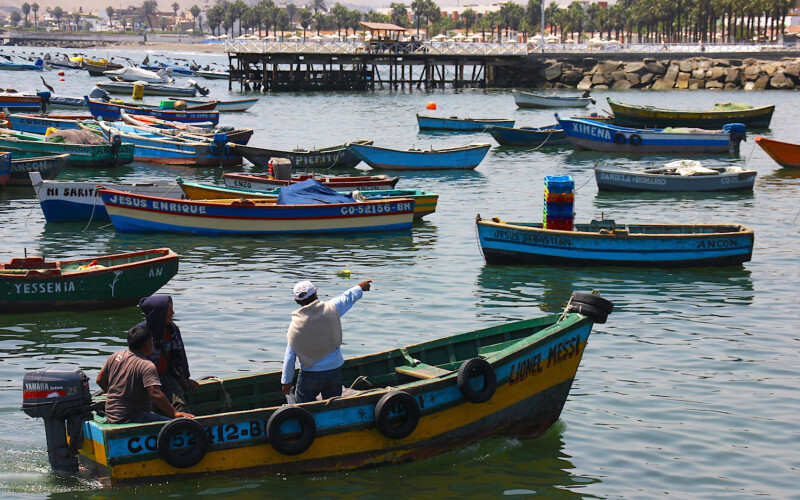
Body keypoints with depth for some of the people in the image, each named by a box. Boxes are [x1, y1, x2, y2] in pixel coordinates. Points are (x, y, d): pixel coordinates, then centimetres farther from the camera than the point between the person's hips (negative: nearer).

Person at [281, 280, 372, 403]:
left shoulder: (295, 325, -10)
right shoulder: (331, 309, -8)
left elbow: (289, 357, -7)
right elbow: (348, 297, 14)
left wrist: (286, 381, 2)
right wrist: (360, 288, 35)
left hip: (309, 376, -2)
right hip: (334, 373, 2)